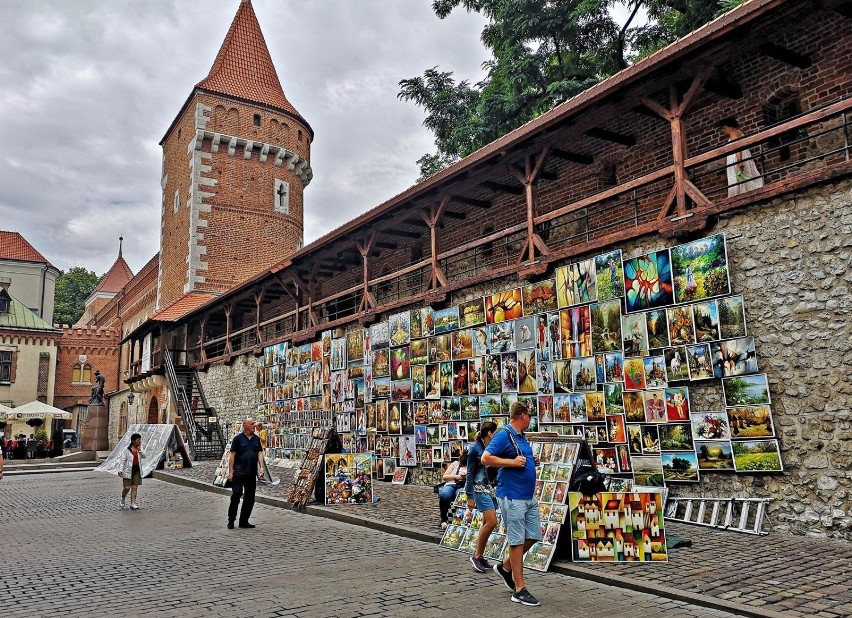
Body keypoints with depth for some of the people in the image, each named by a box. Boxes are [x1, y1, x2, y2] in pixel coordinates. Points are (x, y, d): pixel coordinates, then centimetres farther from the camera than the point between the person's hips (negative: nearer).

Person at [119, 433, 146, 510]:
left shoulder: (139, 449, 9)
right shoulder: (128, 450, -6)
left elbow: (144, 456, 0)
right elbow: (123, 460, -5)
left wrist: (140, 450, -13)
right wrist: (121, 470, -9)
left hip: (137, 470, 4)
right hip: (128, 471, -4)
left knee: (134, 487, 3)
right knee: (127, 487, -3)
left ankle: (133, 504, 6)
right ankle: (123, 500, 25)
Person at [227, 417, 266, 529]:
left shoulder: (256, 439, 11)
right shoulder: (238, 438, -3)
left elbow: (260, 453, 10)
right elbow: (232, 455, -4)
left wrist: (261, 467, -3)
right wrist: (230, 471, -9)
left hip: (252, 474, 5)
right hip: (239, 473, -5)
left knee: (249, 498, 8)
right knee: (236, 495, -6)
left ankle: (244, 521, 17)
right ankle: (231, 520, 6)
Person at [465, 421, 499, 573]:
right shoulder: (475, 449, -9)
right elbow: (470, 473, -8)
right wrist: (470, 496, -9)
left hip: (492, 488, 7)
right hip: (480, 488, -7)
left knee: (487, 523, 10)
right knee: (492, 522, -13)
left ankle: (479, 556, 20)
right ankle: (477, 555, 0)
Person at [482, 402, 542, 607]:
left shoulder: (522, 437, 14)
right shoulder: (503, 435, -13)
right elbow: (486, 458, -20)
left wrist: (529, 461, 8)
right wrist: (512, 462, -21)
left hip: (529, 497, 9)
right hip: (512, 497, -9)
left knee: (533, 536, 12)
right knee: (517, 541, -2)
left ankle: (505, 567, 30)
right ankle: (519, 590, 6)